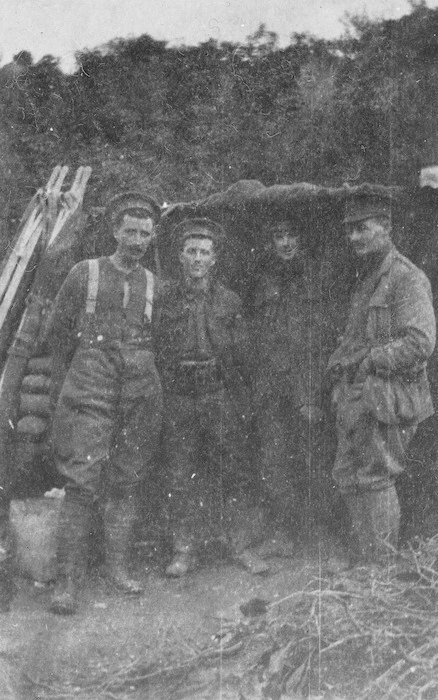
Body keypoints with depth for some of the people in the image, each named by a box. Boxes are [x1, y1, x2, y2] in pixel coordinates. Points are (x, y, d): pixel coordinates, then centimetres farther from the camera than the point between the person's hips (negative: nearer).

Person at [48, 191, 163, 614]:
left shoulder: (153, 285, 10)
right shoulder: (84, 274, 4)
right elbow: (59, 330, 11)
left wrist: (141, 375, 15)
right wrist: (61, 380, 14)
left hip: (141, 391, 3)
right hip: (91, 390, -3)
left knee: (127, 482, 8)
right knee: (82, 483, -8)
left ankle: (117, 566, 19)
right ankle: (68, 580, -3)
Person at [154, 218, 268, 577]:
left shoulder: (229, 301, 7)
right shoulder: (166, 299, 6)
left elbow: (241, 356, 8)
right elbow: (158, 352, 8)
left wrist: (242, 405, 3)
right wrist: (160, 395, 0)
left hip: (221, 394, 0)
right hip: (178, 396, 0)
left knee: (232, 470, 2)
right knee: (181, 475, 3)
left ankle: (241, 544, 14)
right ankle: (185, 549, 13)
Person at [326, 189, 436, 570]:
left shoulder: (407, 278, -12)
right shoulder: (365, 277, 17)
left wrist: (364, 360, -17)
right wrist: (341, 360, 8)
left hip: (387, 398, -9)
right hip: (356, 398, 9)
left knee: (376, 479, -1)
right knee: (349, 475, 14)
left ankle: (380, 565, 13)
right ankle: (360, 554, 28)